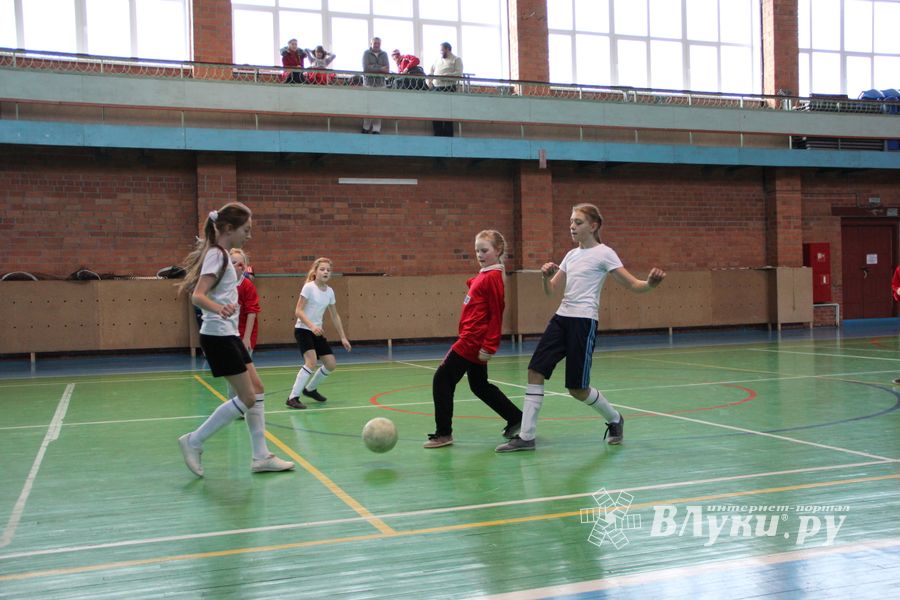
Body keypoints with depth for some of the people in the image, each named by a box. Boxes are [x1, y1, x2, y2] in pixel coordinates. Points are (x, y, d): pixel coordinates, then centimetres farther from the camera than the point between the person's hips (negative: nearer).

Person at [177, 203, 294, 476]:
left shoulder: (219, 254, 13)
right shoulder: (217, 255, -15)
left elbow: (200, 291, 24)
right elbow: (197, 296, -26)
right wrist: (220, 309, -45)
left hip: (228, 335, 10)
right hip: (218, 336, -10)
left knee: (257, 390, 9)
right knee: (247, 398, -6)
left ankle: (261, 456, 14)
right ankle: (194, 441, 3)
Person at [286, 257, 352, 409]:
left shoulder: (329, 291, 6)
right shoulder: (309, 287, -13)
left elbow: (335, 316, 15)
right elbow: (298, 311, -16)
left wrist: (343, 337, 15)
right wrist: (311, 325, -29)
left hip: (318, 332, 7)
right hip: (303, 330, -7)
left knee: (331, 364, 7)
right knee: (311, 361, -26)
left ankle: (310, 389, 30)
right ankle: (293, 398, -21)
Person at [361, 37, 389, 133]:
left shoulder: (384, 54, 12)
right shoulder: (366, 53, 5)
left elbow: (387, 69, -1)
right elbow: (365, 68, -10)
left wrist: (373, 67, -10)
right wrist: (380, 69, -9)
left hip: (380, 83, 2)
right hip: (368, 82, -2)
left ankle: (376, 129, -5)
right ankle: (366, 127, -1)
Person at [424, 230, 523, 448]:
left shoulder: (492, 277, -15)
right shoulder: (483, 276, 13)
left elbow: (496, 314, -17)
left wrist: (488, 347, -18)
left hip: (473, 341, -10)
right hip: (471, 339, 10)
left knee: (442, 380, -4)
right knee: (479, 385, 20)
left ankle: (443, 433, 3)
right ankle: (516, 419, 29)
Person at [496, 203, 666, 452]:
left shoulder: (604, 253, -4)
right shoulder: (572, 255, 16)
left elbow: (634, 285, -9)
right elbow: (550, 289, 16)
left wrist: (651, 283, -31)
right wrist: (546, 276, -7)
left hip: (583, 321, -7)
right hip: (561, 318, 7)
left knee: (577, 389, -2)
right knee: (535, 371, -5)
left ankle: (615, 419, 26)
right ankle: (526, 437, 1)